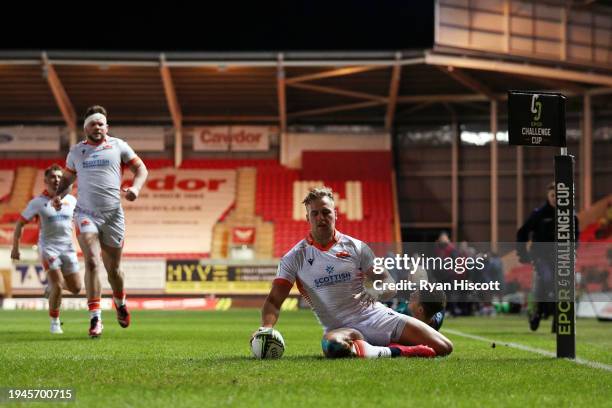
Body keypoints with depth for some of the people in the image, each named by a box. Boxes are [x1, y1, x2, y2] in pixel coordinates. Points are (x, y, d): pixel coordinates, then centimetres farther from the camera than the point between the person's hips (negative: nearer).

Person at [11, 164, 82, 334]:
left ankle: (52, 284, 36)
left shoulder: (71, 200, 6)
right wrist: (15, 247, 2)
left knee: (75, 288, 4)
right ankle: (55, 322, 1)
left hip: (68, 248, 4)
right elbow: (20, 223, 5)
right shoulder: (38, 202, -3)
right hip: (48, 247, -4)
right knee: (58, 286, -17)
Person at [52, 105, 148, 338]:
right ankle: (95, 319, -18)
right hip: (86, 214, 0)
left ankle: (120, 303, 41)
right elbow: (67, 178, 24)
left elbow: (141, 169, 9)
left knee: (113, 268, 9)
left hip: (113, 215, 0)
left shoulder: (118, 146, 6)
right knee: (92, 262, -18)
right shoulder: (76, 151, 12)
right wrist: (58, 195, 4)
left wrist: (135, 187, -11)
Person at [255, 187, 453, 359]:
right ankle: (395, 351, -25)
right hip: (341, 328, -2)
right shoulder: (294, 258, 4)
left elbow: (390, 287, 5)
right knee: (332, 346, -43)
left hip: (375, 316, 2)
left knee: (443, 347, -14)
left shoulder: (356, 248, 7)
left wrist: (375, 293, -20)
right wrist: (266, 327, -24)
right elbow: (274, 300, -2)